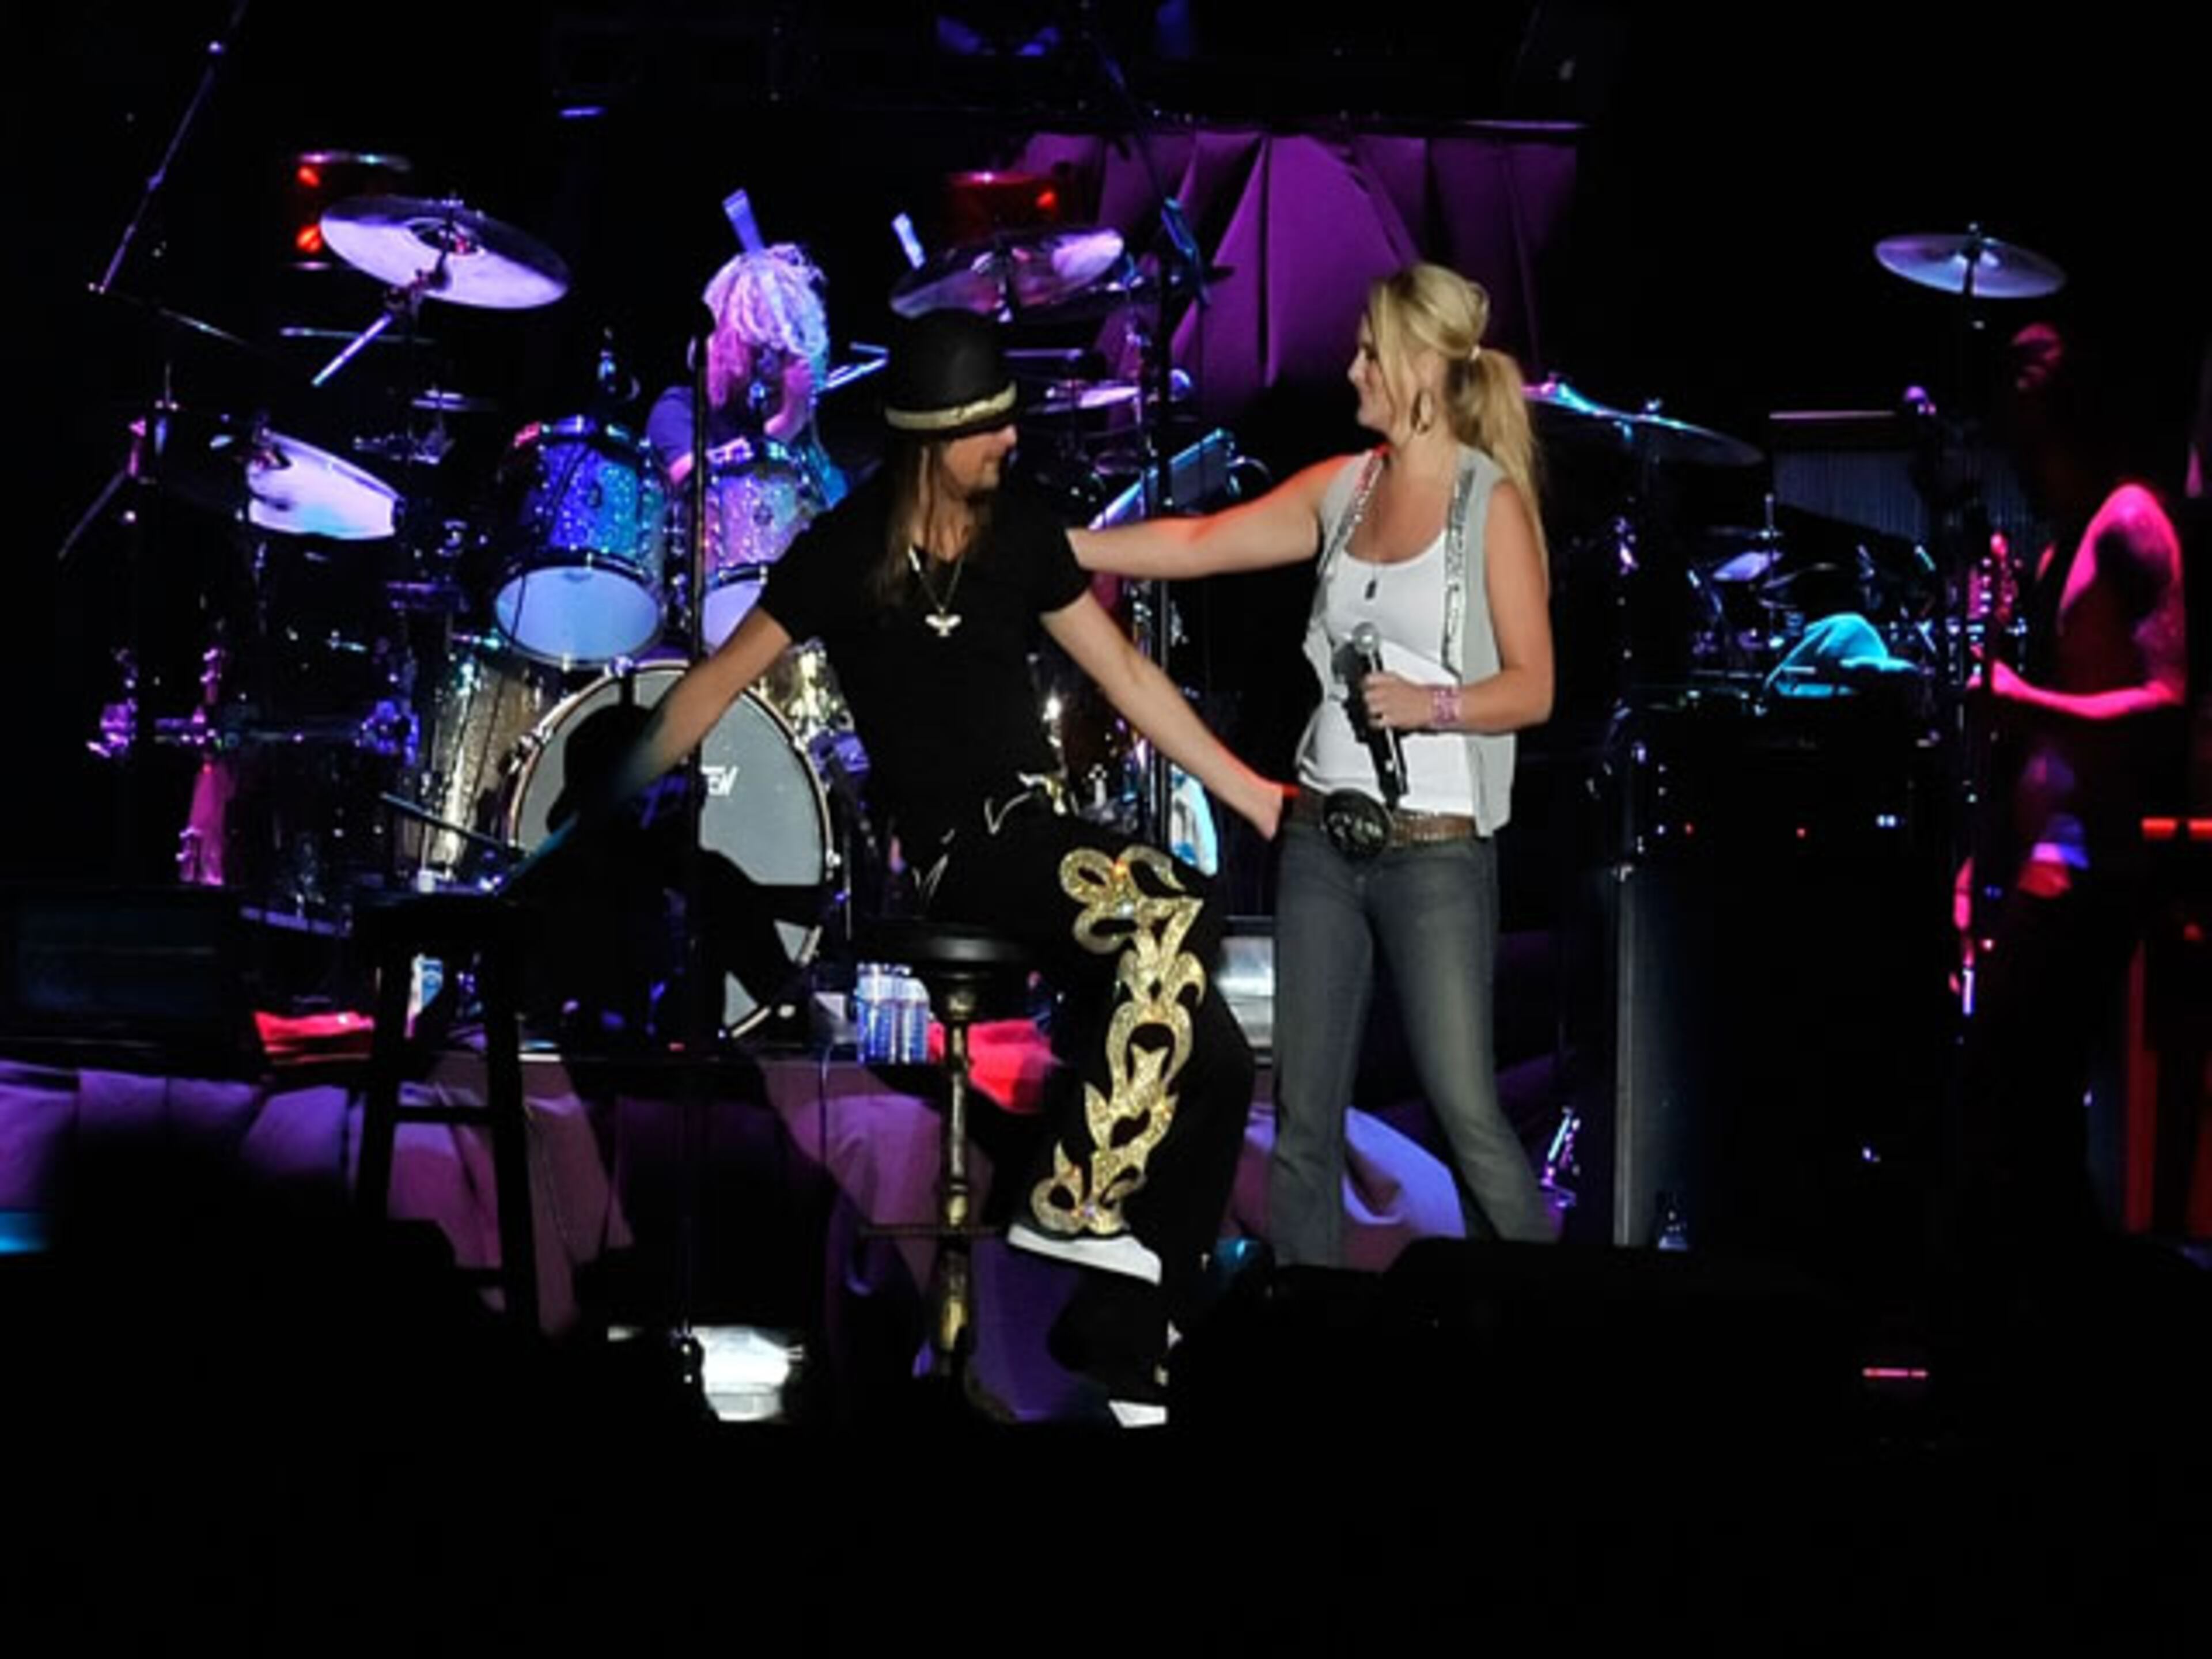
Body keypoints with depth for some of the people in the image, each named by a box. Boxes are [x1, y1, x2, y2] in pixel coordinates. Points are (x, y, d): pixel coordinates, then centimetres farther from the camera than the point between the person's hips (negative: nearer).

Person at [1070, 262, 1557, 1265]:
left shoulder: (1493, 503, -6)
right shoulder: (1344, 486, 9)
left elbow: (1532, 687, -7)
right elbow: (1196, 546, 12)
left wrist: (1430, 704, -23)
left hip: (1435, 846, -6)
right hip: (1323, 836, 6)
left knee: (1467, 1111, -6)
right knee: (1304, 1116, 8)